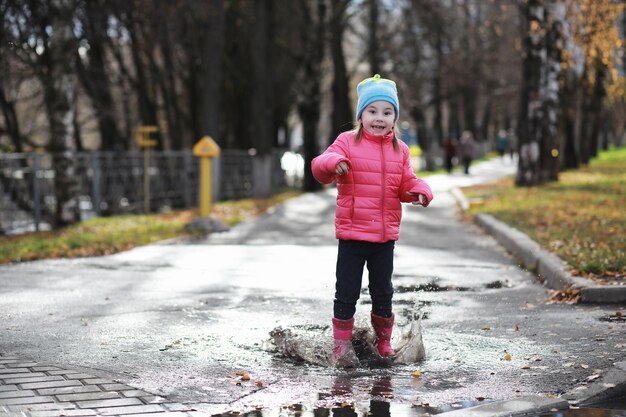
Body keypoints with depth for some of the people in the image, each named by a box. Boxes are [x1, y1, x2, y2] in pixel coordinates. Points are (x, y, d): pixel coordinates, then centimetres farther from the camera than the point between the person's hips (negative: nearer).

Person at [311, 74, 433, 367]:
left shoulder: (399, 149, 8)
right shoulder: (348, 142, -4)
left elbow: (407, 184, 11)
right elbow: (319, 168, -10)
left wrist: (420, 192, -11)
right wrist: (333, 162, -32)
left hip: (385, 235, 3)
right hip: (352, 234, -3)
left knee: (383, 289, 15)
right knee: (347, 290, 2)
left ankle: (384, 340, 31)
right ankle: (341, 345, 13)